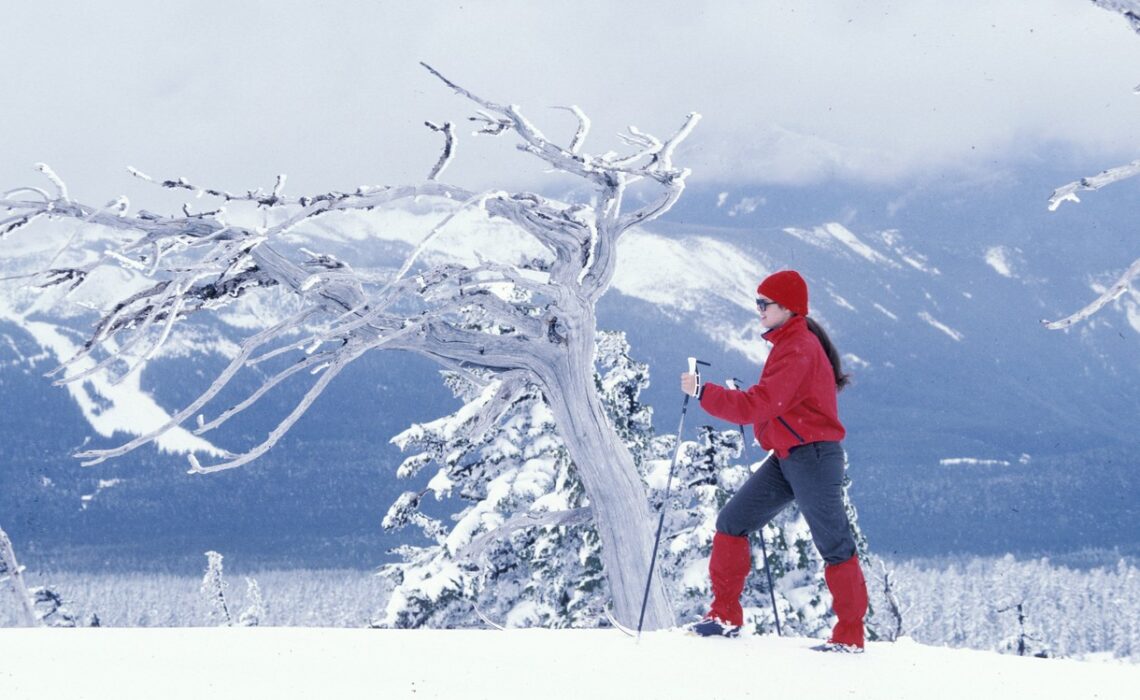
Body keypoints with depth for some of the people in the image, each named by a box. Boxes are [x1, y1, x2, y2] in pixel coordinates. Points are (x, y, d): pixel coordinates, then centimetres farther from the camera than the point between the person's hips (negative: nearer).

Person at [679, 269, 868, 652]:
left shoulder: (798, 350, -19)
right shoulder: (791, 342, 13)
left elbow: (755, 406, -23)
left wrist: (702, 391, -18)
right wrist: (746, 400, 7)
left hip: (812, 456, -10)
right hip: (787, 458, 10)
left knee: (833, 543, -1)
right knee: (732, 523, 7)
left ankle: (850, 636, 6)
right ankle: (726, 615, 11)